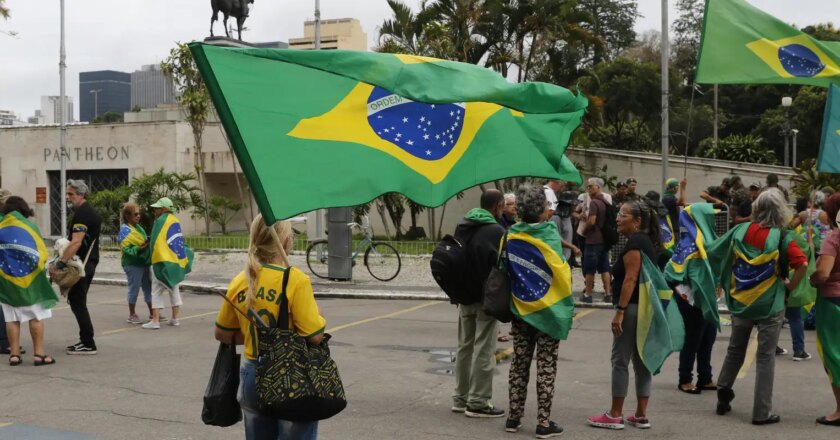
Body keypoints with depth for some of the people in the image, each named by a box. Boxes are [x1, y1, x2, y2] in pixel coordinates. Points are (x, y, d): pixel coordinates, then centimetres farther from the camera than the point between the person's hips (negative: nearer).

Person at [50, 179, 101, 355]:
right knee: (78, 302, 16)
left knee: (77, 303, -7)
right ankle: (85, 341, 20)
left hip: (81, 264, -10)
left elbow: (76, 243, -26)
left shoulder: (82, 213, -16)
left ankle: (88, 344, -6)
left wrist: (59, 264, -28)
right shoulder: (90, 212, 16)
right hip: (88, 262, 10)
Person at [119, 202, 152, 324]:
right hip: (132, 264, -8)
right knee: (134, 288, -2)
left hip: (143, 262, 9)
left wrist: (149, 243, 6)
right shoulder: (125, 230, -12)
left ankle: (152, 313, 20)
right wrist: (140, 248, -28)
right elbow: (126, 249, -19)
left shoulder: (138, 227, 13)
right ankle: (132, 315, 9)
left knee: (148, 287, 12)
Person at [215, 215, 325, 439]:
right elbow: (315, 336, -19)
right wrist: (319, 319, 1)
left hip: (251, 376, 6)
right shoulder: (295, 280, -17)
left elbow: (221, 334, 11)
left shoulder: (239, 282, 1)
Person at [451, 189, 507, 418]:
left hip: (464, 296, 7)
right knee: (484, 350, -1)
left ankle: (461, 397, 22)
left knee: (464, 347, 16)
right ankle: (478, 402, 3)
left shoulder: (462, 227, 8)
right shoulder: (497, 231, -15)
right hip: (486, 298, -7)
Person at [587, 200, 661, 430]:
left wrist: (619, 311, -22)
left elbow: (630, 279, -21)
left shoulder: (634, 242, -14)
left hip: (633, 308, -10)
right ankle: (641, 415, 14)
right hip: (645, 307, 10)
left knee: (620, 360, -3)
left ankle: (615, 415, 2)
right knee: (641, 360, 11)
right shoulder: (646, 241, 16)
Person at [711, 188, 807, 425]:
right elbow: (802, 263, -24)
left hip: (740, 300, 3)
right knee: (765, 357, 4)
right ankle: (762, 412, 8)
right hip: (770, 304, -3)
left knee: (735, 350, 19)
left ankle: (723, 398, 23)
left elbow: (713, 252, 4)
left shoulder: (740, 230, -1)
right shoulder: (781, 237, -11)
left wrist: (727, 283, 13)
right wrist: (791, 285, -8)